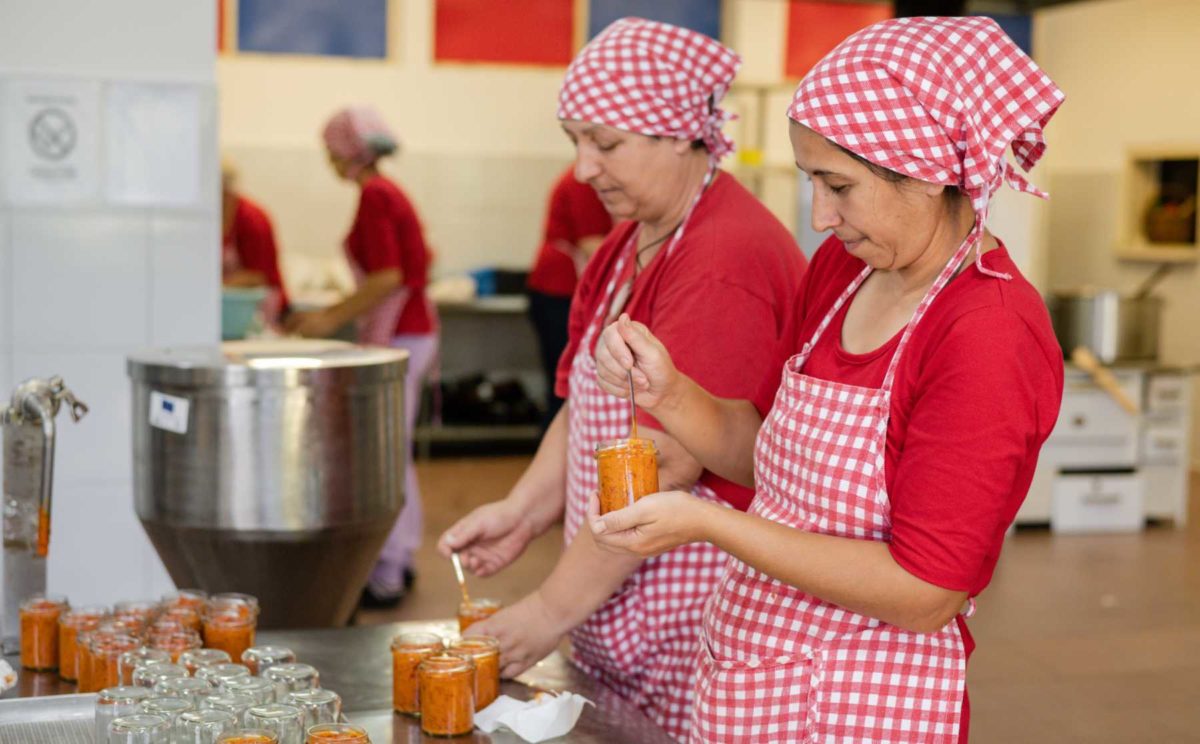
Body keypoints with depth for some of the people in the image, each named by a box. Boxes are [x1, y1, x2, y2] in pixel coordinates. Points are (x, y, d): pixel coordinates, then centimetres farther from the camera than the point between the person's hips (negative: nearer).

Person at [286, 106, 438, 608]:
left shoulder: (374, 196, -14)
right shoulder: (388, 192, 15)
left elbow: (388, 278, -22)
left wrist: (333, 318, -16)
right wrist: (327, 315, 19)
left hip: (397, 338, -10)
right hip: (412, 333, 10)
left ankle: (386, 577, 0)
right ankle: (399, 557, 27)